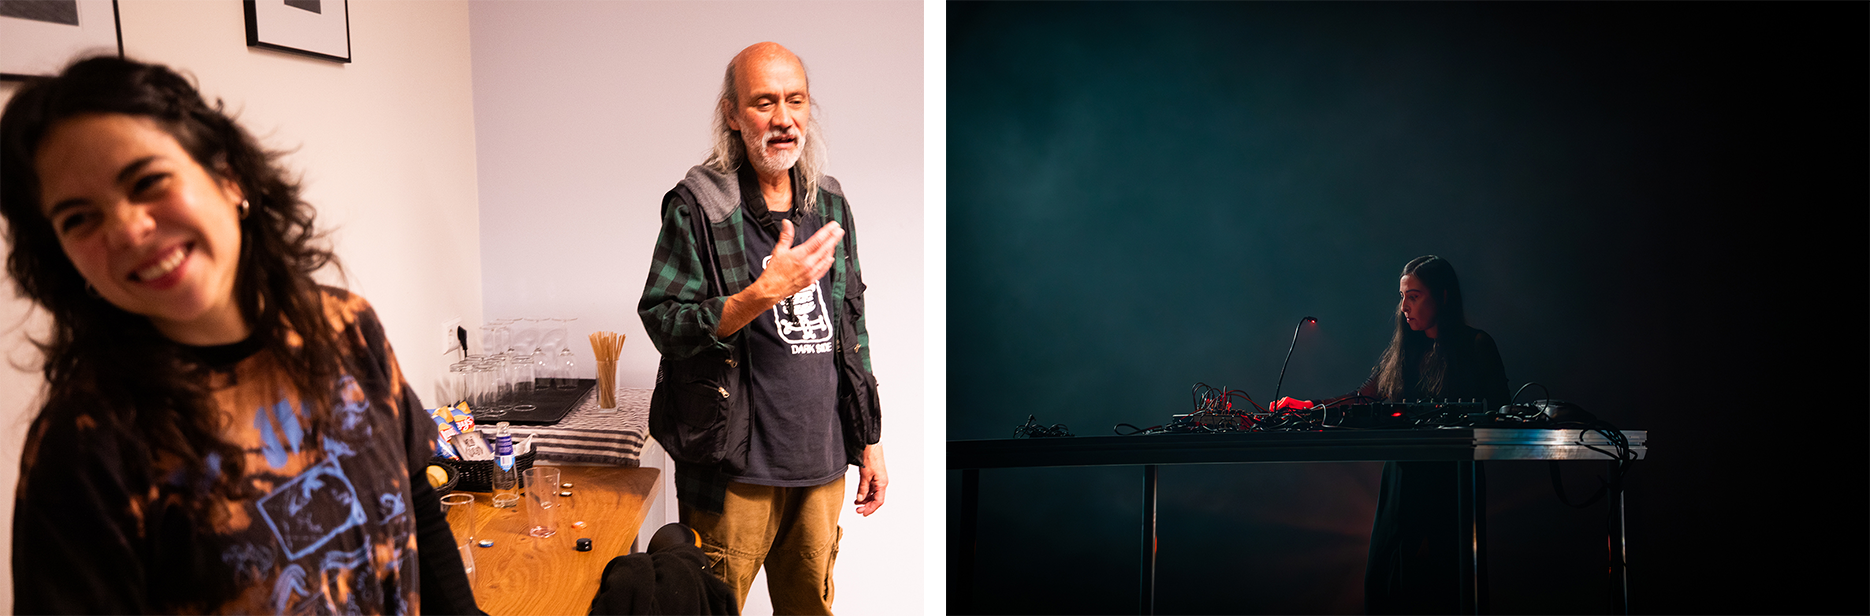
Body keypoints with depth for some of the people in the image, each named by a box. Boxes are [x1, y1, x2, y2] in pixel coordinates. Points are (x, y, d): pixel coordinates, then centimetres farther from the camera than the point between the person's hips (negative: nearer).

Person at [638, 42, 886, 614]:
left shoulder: (829, 203, 8)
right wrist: (764, 292, -27)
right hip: (736, 465, -5)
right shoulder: (696, 206, -9)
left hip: (822, 461, 5)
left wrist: (869, 441, 13)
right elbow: (664, 324, -13)